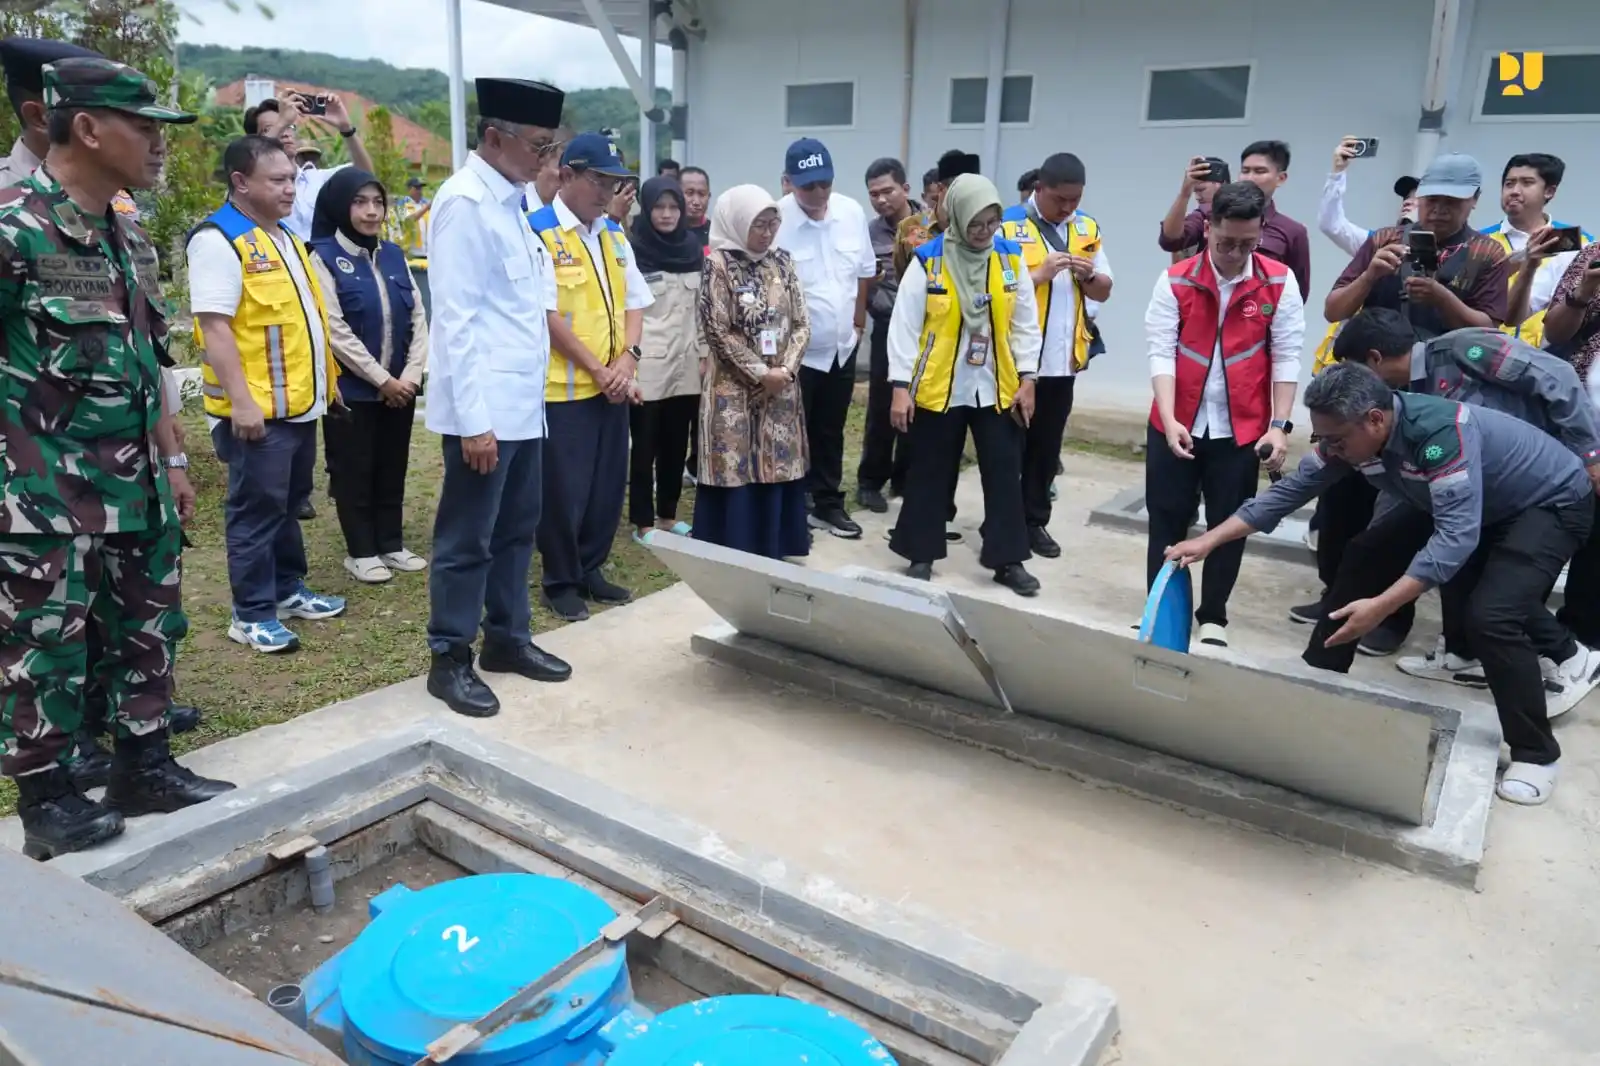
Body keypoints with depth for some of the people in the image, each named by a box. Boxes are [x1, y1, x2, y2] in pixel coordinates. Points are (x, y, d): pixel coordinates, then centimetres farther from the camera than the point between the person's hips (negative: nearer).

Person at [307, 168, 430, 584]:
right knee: (354, 471, 5)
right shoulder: (324, 257, -7)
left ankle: (391, 544, 25)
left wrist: (411, 373, -7)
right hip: (353, 388, -5)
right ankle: (361, 551, 17)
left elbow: (419, 318, 6)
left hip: (401, 386, 5)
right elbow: (336, 331, -14)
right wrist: (382, 379, -15)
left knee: (392, 468, 13)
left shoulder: (394, 254, 9)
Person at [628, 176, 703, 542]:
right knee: (646, 446, 2)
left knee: (676, 444, 11)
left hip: (685, 364, 5)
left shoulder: (693, 251, 10)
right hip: (646, 366, -5)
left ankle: (668, 514, 24)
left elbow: (702, 308, 13)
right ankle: (642, 522, 11)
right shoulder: (632, 251, -6)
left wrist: (705, 354, 10)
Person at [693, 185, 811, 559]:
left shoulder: (781, 261, 7)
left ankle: (771, 554, 20)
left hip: (780, 388, 5)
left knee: (776, 470, 8)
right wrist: (760, 373, -12)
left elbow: (801, 323, 7)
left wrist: (785, 368, -8)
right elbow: (717, 331, -12)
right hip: (734, 388, -5)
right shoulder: (719, 263, -8)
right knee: (735, 474, 0)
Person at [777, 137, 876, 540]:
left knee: (831, 433, 17)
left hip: (842, 347, 6)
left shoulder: (852, 212, -1)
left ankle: (828, 504, 31)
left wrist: (858, 320, 14)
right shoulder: (775, 220, -19)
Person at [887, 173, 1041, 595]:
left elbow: (1025, 322, 7)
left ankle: (1008, 559, 18)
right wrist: (900, 386, -11)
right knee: (930, 475, 8)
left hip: (997, 389, 3)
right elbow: (905, 325, -7)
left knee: (1004, 475, 6)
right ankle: (921, 555, 22)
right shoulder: (927, 261, -8)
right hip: (938, 388, -2)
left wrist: (1027, 378, 2)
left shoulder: (1011, 258, 1)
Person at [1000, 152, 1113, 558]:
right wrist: (1040, 273, -22)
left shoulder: (1087, 229, 9)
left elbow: (1104, 291, 12)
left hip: (1063, 360, 5)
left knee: (1047, 448, 13)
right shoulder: (1008, 226, -8)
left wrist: (1088, 276, -8)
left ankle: (1035, 522, 24)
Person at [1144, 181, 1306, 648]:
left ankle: (1213, 617, 24)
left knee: (1229, 525, 9)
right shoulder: (1175, 281, -5)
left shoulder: (1279, 283, -3)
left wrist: (1278, 425, -10)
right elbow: (1161, 352, -11)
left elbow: (1286, 357, -3)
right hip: (1178, 425, 0)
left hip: (1243, 429, 0)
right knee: (1167, 521, 7)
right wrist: (1169, 420, -22)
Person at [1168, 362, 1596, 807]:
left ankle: (1536, 753, -5)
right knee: (1364, 558, 0)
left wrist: (1381, 607, -47)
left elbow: (1457, 536, -43)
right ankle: (1318, 675, 15)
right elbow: (1290, 489, -8)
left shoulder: (1442, 431, -39)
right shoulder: (1350, 434, -16)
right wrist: (1210, 540, -12)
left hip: (1551, 502, -8)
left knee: (1489, 616, -24)